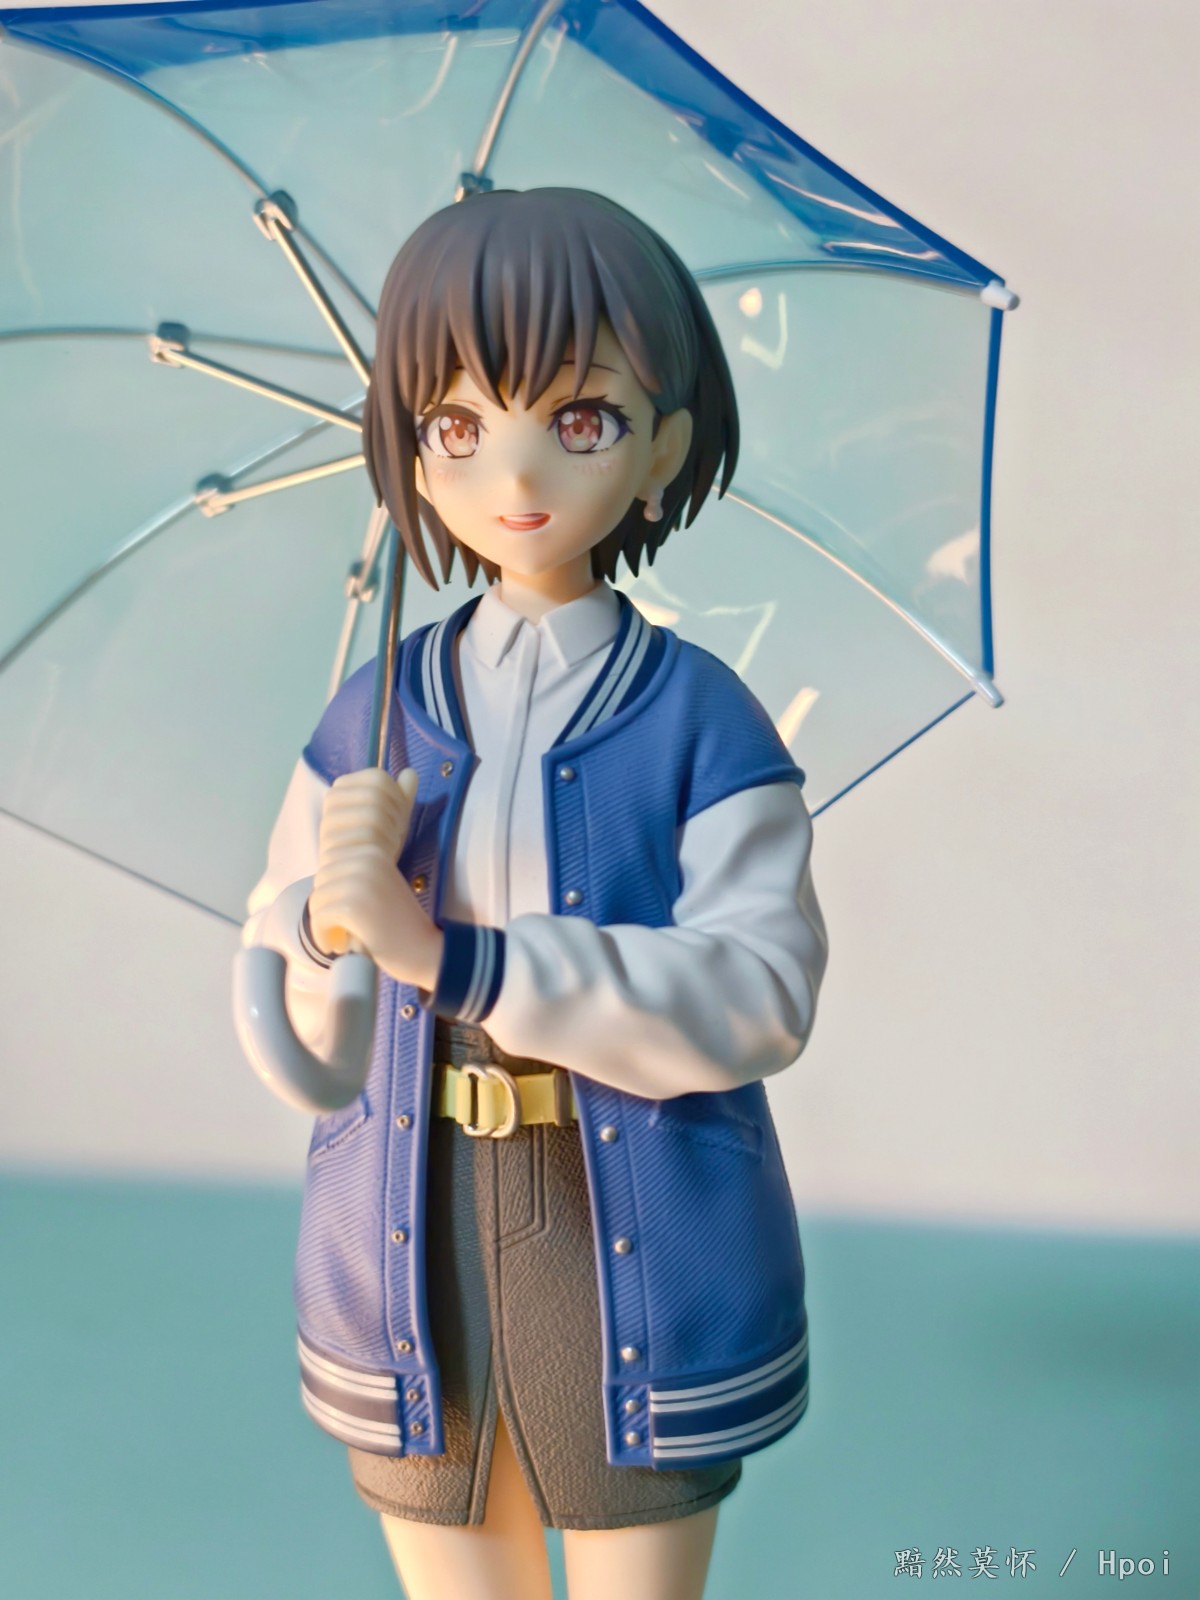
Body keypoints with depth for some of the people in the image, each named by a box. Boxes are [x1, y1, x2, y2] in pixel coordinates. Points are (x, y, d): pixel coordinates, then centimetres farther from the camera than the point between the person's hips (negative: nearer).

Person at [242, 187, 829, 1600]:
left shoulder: (699, 720, -9)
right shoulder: (369, 719, 0)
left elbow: (759, 995, -20)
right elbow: (273, 1004, 1)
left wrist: (455, 956, -27)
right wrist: (331, 913, -23)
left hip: (643, 1277, -2)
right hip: (410, 1273, 3)